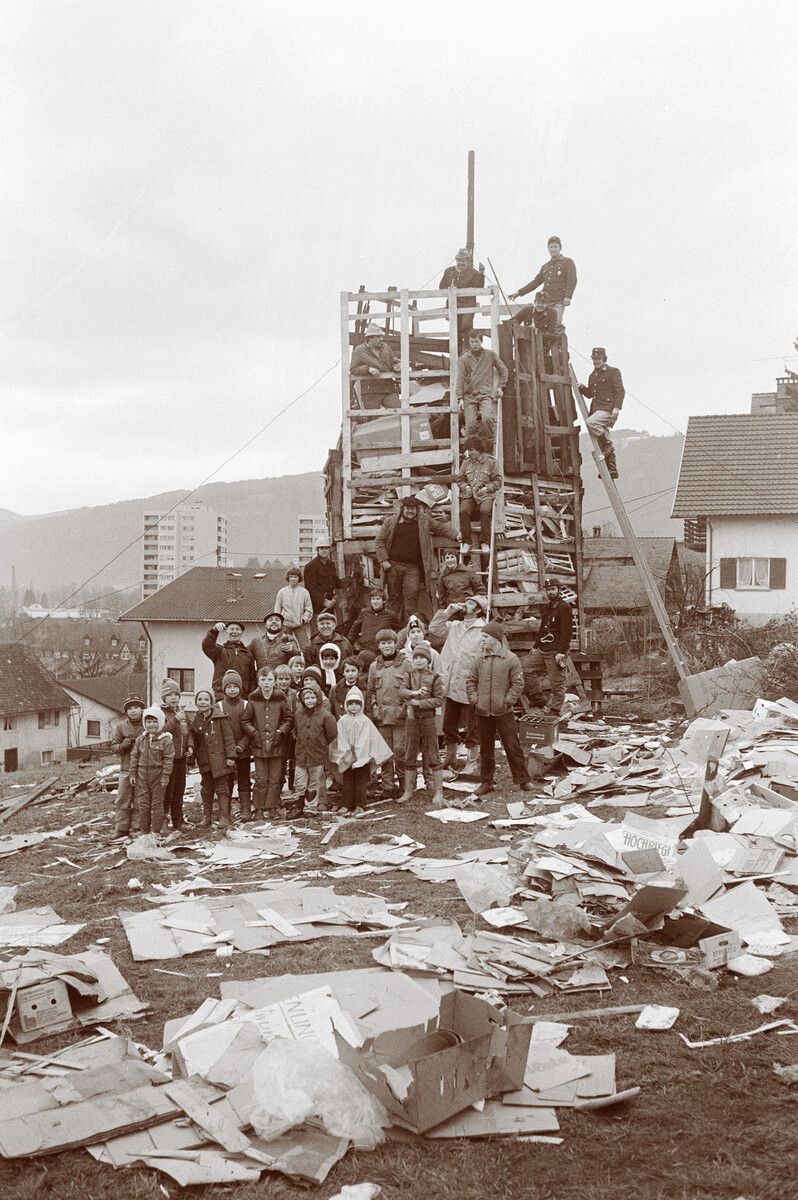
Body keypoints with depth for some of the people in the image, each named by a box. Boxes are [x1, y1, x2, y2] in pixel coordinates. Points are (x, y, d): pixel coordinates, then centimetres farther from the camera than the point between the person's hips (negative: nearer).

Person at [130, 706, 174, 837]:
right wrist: (133, 773, 6)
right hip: (142, 775, 4)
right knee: (143, 804, 6)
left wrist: (165, 776, -12)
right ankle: (144, 830, 15)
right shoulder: (140, 739, 6)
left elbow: (168, 759, -9)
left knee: (157, 804, 3)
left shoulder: (166, 740, -8)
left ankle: (156, 831, 10)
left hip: (158, 775, -4)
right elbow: (134, 756, 10)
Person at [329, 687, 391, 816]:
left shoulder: (365, 720, -3)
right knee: (346, 781, 7)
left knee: (360, 781, 2)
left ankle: (360, 806, 8)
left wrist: (357, 753, -15)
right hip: (346, 758, 2)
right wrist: (346, 752, -13)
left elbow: (364, 739, -8)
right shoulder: (343, 721, 2)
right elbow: (341, 738, -3)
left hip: (361, 757, -2)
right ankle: (346, 805, 14)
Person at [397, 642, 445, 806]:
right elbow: (401, 690, -10)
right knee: (409, 757, 9)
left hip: (428, 718, -3)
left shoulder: (434, 677, -3)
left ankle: (438, 793, 4)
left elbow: (439, 700, -8)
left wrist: (419, 702, -15)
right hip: (411, 719, 3)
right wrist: (413, 693, -29)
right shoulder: (409, 674, 5)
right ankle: (408, 791, 18)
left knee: (432, 757, -1)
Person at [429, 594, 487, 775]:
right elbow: (434, 629, 14)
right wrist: (449, 611, 5)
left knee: (472, 727, 6)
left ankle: (472, 761, 20)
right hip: (451, 686, 6)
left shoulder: (484, 630, -10)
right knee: (449, 725, 15)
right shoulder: (454, 626, 11)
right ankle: (450, 759, 29)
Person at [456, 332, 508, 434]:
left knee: (487, 418, -24)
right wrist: (460, 398, -4)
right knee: (471, 423, -11)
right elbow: (460, 379, 3)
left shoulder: (491, 355, 8)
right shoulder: (464, 359, 7)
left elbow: (503, 370, 21)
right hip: (470, 396, 1)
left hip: (486, 394, -1)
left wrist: (500, 386, 13)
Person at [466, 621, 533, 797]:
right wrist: (474, 699, 0)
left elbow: (518, 683, -5)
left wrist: (508, 700, -11)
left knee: (512, 746, 0)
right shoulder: (479, 660, 4)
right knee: (486, 749, 11)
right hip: (483, 712, 4)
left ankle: (523, 780, 10)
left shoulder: (511, 659, -6)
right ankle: (486, 783, 20)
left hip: (504, 712, -4)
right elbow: (470, 680, 11)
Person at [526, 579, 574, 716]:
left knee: (557, 683, -3)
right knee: (527, 669, 2)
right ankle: (539, 702, 9)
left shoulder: (564, 607, -8)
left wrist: (561, 652, -21)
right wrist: (536, 646, 19)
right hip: (542, 650, 9)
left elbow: (567, 632, -15)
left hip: (556, 652, -9)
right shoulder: (545, 607, 18)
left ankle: (555, 710, 4)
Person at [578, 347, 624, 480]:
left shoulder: (613, 372, -1)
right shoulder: (593, 375, 21)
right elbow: (590, 394, 28)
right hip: (596, 409, 8)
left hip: (607, 409, -8)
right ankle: (611, 471, 10)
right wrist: (582, 388, 7)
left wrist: (616, 407, -19)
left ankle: (608, 445, -17)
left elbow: (620, 391, -8)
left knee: (591, 422, -32)